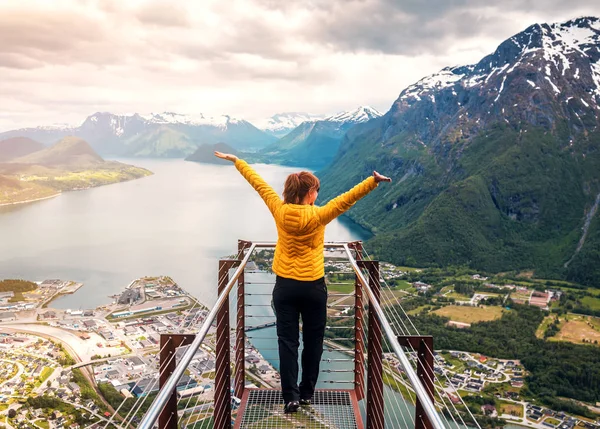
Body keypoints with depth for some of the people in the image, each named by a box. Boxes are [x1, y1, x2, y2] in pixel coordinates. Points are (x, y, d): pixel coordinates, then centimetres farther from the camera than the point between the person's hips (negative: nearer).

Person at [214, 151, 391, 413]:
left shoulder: (280, 211, -7)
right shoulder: (318, 216, -14)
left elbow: (259, 184, 1)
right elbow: (347, 199, -22)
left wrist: (235, 161, 9)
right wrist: (373, 181, -24)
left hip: (285, 286, 2)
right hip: (313, 287, -2)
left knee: (288, 342, 6)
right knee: (313, 341, 14)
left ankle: (291, 397, 4)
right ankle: (307, 393, 23)